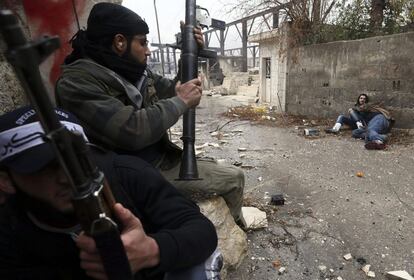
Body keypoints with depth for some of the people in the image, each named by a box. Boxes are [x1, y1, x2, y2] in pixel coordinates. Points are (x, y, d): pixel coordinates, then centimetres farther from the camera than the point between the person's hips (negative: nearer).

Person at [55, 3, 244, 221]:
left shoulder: (136, 72, 5)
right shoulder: (77, 81, -20)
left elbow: (171, 91, 17)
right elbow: (132, 131, -32)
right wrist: (182, 101, -20)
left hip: (163, 159, 8)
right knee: (233, 179, -4)